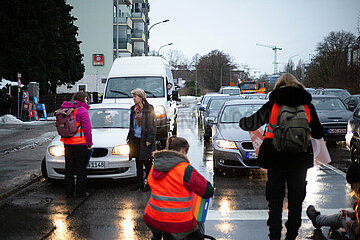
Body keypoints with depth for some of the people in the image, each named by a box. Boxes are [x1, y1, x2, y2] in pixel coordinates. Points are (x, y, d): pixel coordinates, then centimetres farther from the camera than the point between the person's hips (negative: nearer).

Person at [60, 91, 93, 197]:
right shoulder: (82, 110, -11)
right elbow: (87, 128, -13)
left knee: (69, 168, 13)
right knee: (81, 168, 2)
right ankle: (81, 192, 5)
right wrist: (89, 143, -6)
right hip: (80, 143, -6)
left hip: (67, 143, 6)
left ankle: (68, 191, 17)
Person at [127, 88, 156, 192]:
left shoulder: (148, 109, -8)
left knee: (146, 161, -2)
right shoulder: (133, 109, 13)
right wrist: (129, 137, 15)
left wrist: (149, 139, -14)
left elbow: (152, 125, -9)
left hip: (145, 139, -6)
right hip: (135, 138, 6)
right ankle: (139, 183, 19)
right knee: (138, 161, 11)